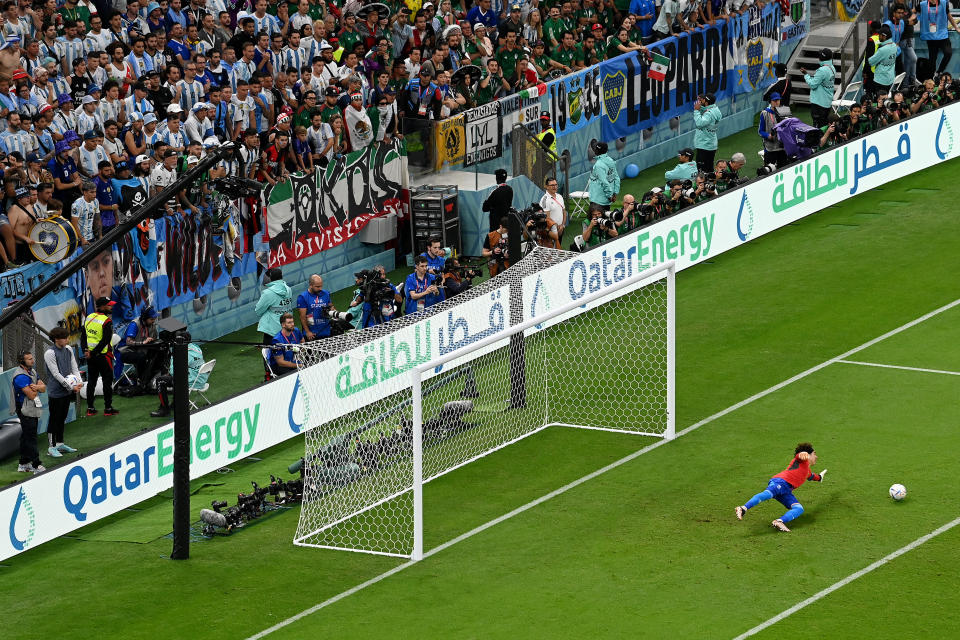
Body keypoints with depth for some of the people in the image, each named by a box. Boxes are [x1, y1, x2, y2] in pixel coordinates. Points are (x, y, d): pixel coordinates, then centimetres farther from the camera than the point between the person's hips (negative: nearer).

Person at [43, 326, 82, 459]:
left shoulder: (68, 349, 6)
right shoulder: (50, 353, -16)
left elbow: (74, 368, 10)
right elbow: (56, 374, -18)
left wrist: (78, 383, -8)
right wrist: (71, 387, -18)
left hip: (67, 392, 7)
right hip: (55, 392, -7)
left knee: (62, 418, 17)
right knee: (54, 419, -1)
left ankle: (60, 444, 27)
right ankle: (52, 447, 6)